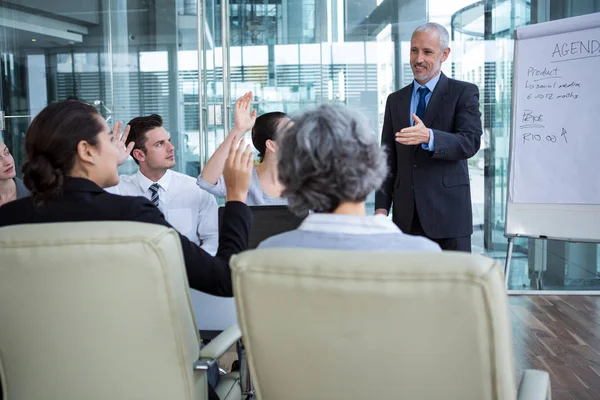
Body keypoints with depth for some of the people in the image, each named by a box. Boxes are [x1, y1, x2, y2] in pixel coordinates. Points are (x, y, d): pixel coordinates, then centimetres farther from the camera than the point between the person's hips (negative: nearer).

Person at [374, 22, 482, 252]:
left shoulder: (464, 93, 2)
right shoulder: (395, 100, 15)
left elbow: (471, 142, -13)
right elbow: (388, 160, 13)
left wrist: (429, 136, -31)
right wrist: (381, 207, 4)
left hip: (448, 214, -3)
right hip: (406, 217, 4)